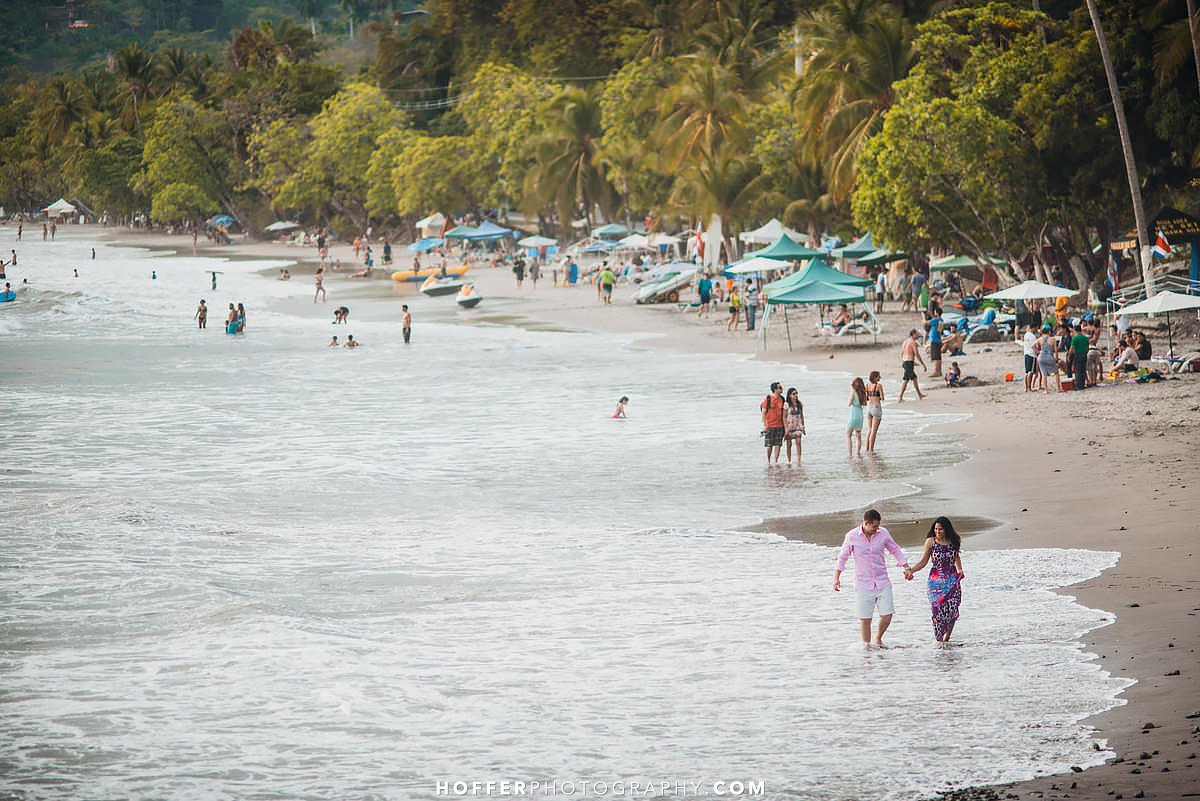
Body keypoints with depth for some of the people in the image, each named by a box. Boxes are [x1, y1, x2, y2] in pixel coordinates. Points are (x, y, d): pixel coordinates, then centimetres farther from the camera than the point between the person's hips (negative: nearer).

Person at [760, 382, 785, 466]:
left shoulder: (782, 399, 7)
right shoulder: (767, 399, -8)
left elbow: (783, 413, 13)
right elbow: (764, 413, -7)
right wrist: (764, 425, -11)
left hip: (779, 426, 4)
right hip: (769, 426, -4)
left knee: (778, 445, 1)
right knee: (769, 445, 1)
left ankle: (776, 461, 7)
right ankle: (768, 462, 14)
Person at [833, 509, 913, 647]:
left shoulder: (883, 533, -1)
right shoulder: (852, 536, -7)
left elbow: (895, 550, 13)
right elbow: (843, 557, 4)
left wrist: (906, 568, 8)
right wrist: (836, 577, 0)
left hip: (882, 582, 2)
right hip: (863, 583, -2)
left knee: (887, 615, -3)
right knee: (865, 618, -1)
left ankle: (878, 639, 22)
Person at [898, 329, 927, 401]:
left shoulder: (905, 342, 15)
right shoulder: (913, 342, -10)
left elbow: (901, 354, 20)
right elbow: (917, 355, -13)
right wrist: (923, 364, -5)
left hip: (904, 362, 9)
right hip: (909, 362, -9)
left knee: (914, 378, 17)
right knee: (906, 380, -4)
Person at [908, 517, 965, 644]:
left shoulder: (954, 541, 5)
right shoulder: (930, 542, -1)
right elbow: (923, 562, 5)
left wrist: (960, 570, 8)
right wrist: (910, 570, -9)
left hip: (952, 580, 2)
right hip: (936, 580, -2)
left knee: (952, 609, -6)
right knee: (938, 610, -10)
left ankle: (946, 638, 12)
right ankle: (939, 639, -1)